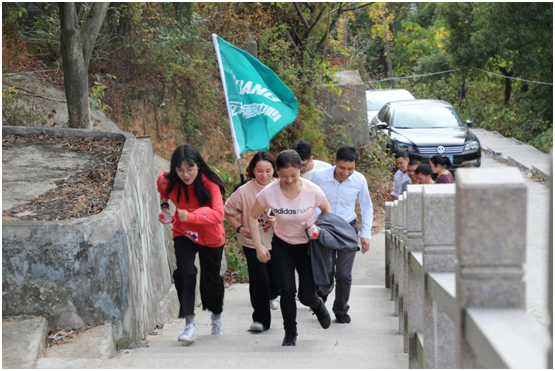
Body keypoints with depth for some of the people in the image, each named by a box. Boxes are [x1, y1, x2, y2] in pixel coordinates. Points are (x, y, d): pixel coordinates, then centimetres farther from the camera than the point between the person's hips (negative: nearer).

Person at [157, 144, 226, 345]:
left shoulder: (210, 183, -28)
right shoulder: (168, 181, -18)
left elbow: (218, 214, -40)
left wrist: (191, 216, -51)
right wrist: (164, 204, -2)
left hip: (210, 237, -1)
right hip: (183, 233, 2)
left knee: (211, 278, 11)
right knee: (185, 272, -20)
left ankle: (217, 316, 40)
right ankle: (190, 324, -18)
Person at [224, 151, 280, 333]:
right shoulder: (244, 191, -11)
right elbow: (228, 211, 2)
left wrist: (278, 221, -18)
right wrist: (240, 228, -9)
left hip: (275, 242, 2)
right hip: (252, 243, -2)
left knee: (276, 280, 9)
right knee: (259, 280, -10)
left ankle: (272, 295, 48)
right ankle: (260, 319, 6)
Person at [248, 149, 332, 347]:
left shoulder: (313, 190, -22)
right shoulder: (269, 193, -21)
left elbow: (327, 209, 0)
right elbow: (252, 216, -4)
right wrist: (258, 246, -8)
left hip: (309, 246, -1)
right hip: (282, 245, 1)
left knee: (306, 297, -3)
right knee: (287, 290, -12)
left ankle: (318, 305, 37)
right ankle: (290, 334, 12)